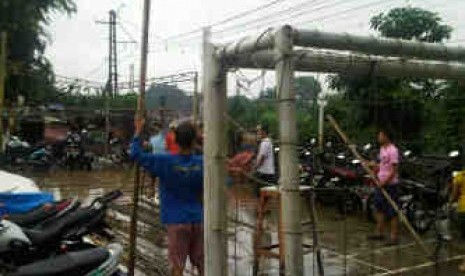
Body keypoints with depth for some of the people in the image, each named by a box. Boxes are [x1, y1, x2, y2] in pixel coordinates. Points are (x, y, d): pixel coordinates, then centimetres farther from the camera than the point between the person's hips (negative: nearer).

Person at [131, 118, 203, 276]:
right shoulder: (202, 163, -4)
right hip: (198, 221, 3)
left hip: (177, 221, -3)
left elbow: (136, 154, -9)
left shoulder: (166, 162, -12)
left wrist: (138, 131, 3)